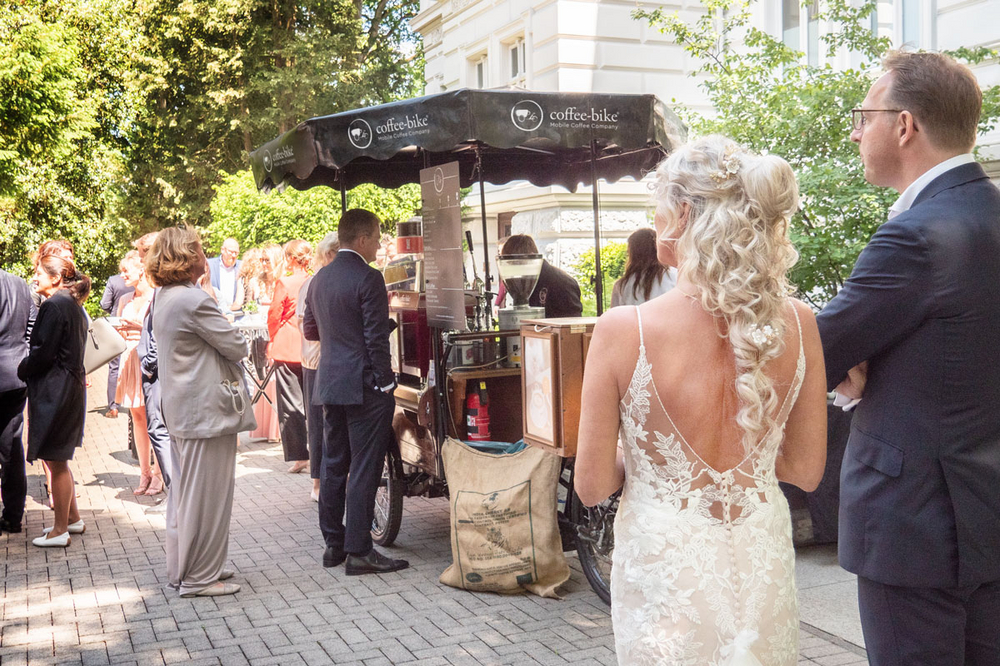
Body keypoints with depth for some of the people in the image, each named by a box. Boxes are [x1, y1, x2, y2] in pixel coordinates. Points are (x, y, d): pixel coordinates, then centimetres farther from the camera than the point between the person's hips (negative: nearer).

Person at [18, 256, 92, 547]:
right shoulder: (73, 306, 14)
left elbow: (43, 354, -19)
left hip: (54, 390, -10)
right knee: (58, 460, 19)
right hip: (71, 388, 10)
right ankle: (72, 518, 28)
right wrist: (27, 368, 14)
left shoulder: (54, 306, -16)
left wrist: (20, 370, -1)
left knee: (56, 461, -1)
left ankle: (60, 531, 8)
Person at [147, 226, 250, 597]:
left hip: (179, 410, 10)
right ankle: (199, 577, 7)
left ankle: (181, 568, 28)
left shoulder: (164, 299, 11)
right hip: (205, 412, -10)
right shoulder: (194, 300, -20)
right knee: (206, 494, -1)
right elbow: (237, 347, -15)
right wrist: (241, 339, 5)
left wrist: (226, 339, 6)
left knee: (184, 492, 18)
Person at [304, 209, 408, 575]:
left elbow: (310, 329, 18)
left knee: (333, 464, 14)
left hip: (329, 383, 8)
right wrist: (385, 381, -12)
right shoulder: (368, 278, -14)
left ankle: (333, 544, 23)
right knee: (364, 469, -3)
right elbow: (376, 338, -17)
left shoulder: (320, 278, 11)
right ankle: (359, 551, 1)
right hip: (364, 386, -8)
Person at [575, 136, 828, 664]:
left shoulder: (623, 330, -21)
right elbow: (806, 470, -1)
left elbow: (591, 486, -12)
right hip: (760, 565, 3)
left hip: (663, 568, -2)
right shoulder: (797, 324, -12)